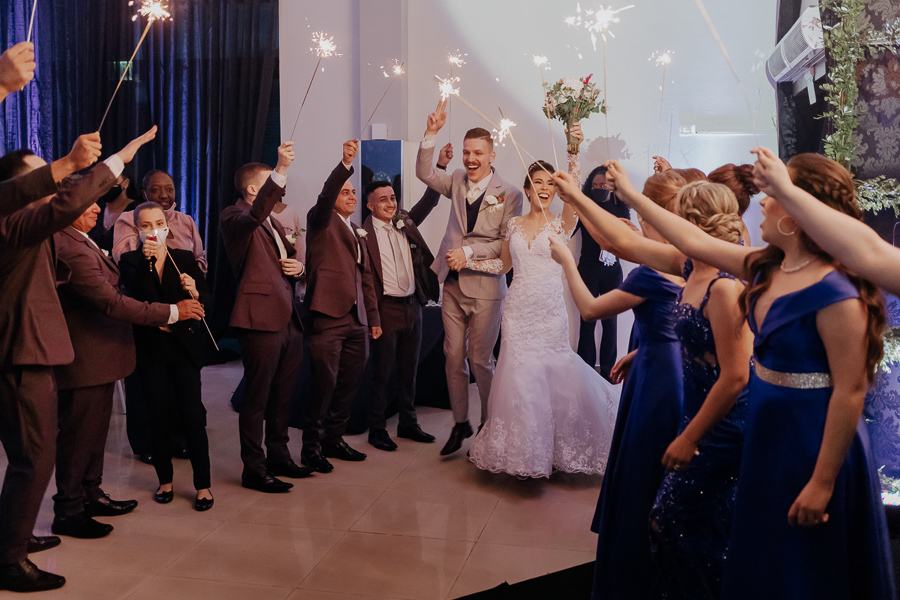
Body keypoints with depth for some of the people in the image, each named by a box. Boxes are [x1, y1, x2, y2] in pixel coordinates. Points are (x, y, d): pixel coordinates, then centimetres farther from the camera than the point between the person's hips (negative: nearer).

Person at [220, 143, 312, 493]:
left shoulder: (274, 223, 23)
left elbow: (290, 259, 34)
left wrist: (298, 267, 9)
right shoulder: (234, 217, -5)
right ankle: (253, 470, 8)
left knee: (282, 397, 16)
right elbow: (254, 216, -29)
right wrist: (280, 171, -38)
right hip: (261, 320, -9)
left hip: (289, 321, 9)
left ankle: (278, 458, 29)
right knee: (257, 399, -2)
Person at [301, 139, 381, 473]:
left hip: (357, 320, 7)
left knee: (348, 384, 10)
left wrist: (374, 317, 20)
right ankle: (311, 446, 6)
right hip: (328, 316, -7)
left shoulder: (357, 232, 23)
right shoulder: (321, 222, 3)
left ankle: (334, 439, 23)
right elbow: (325, 196, -20)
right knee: (324, 383, -6)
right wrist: (345, 164, -33)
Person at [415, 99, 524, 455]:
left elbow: (508, 243, -9)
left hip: (485, 288, -5)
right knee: (453, 356, 9)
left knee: (481, 360, 2)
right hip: (453, 286, 5)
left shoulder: (509, 195, -6)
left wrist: (469, 252, -17)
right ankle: (460, 424, 23)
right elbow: (424, 173, 2)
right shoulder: (457, 183, 9)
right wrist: (432, 133, -8)